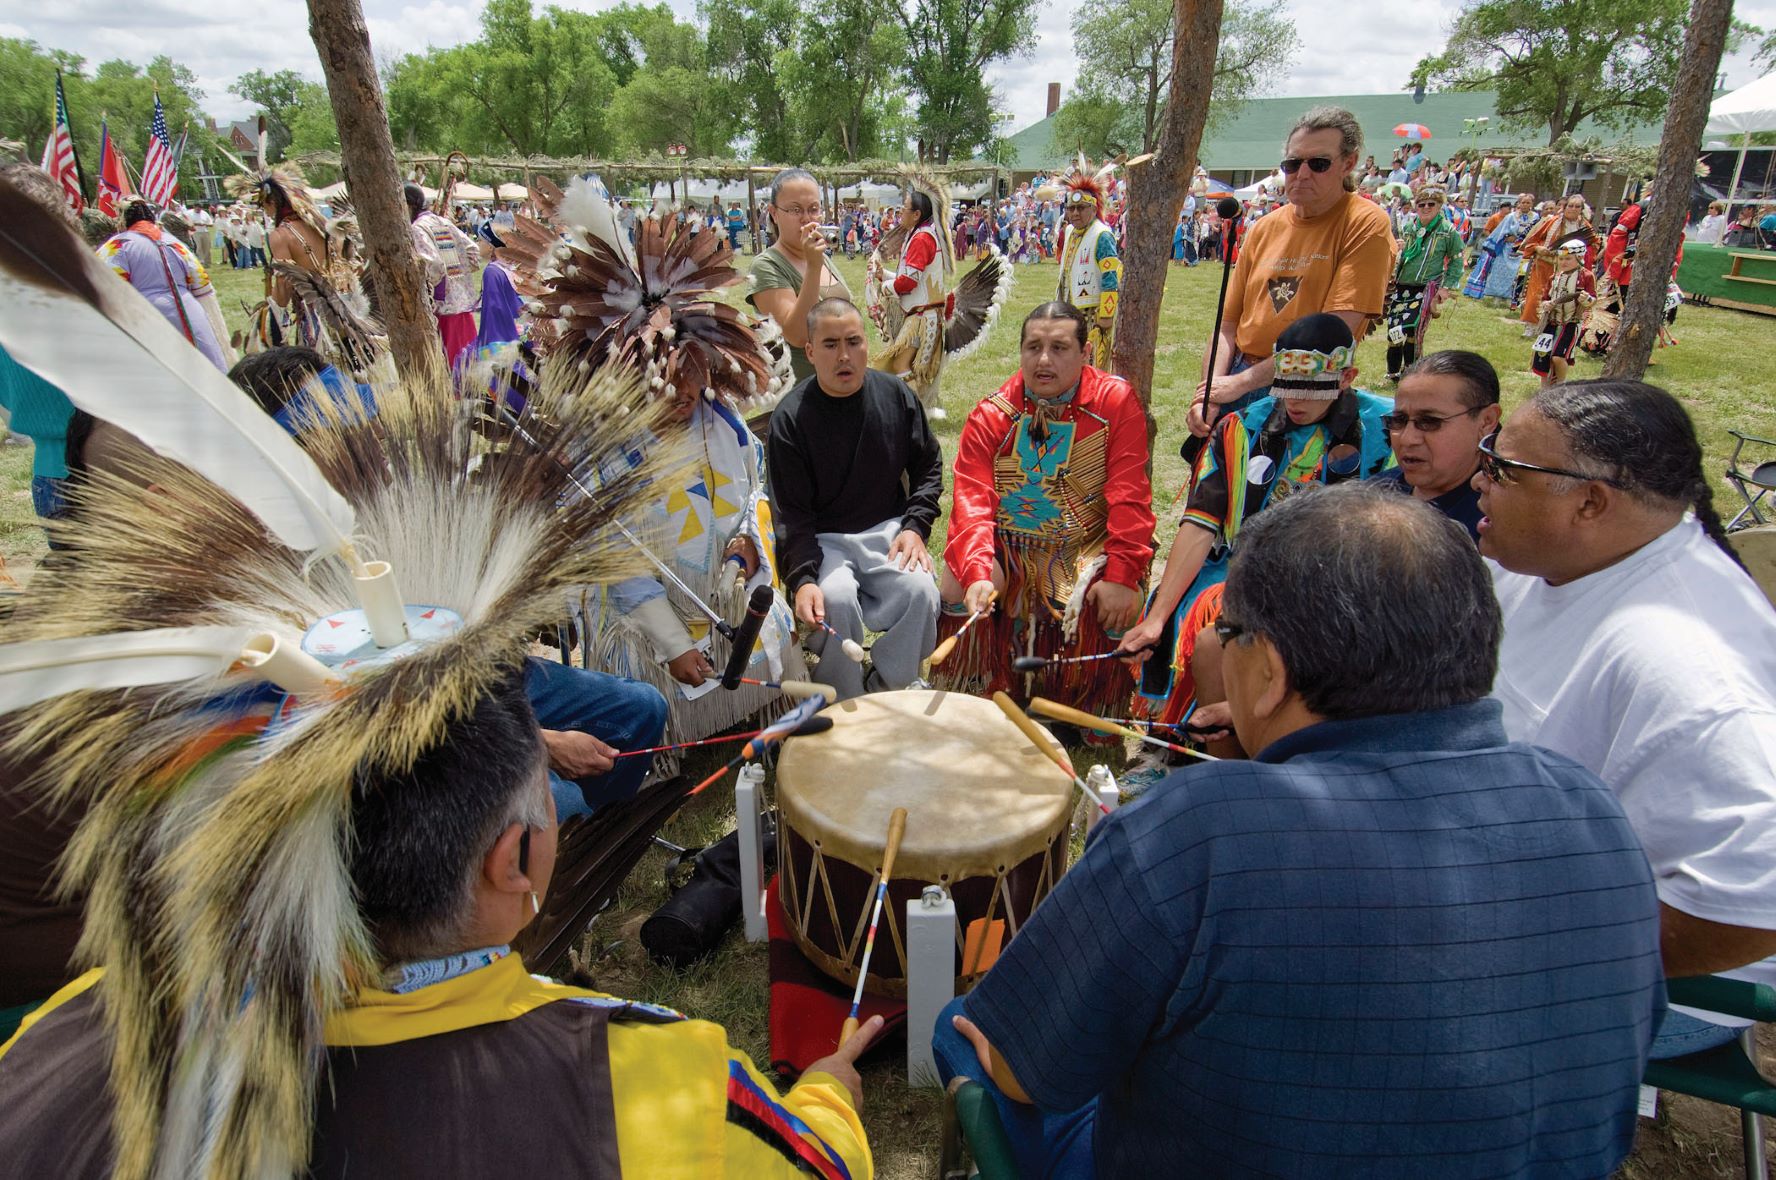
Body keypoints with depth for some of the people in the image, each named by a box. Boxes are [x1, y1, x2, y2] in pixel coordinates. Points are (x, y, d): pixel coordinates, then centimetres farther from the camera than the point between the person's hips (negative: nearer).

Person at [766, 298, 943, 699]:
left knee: (920, 591, -26)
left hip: (888, 530, 3)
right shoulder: (790, 417, -8)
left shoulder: (897, 395, 2)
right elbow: (791, 512, -10)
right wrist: (802, 578, -25)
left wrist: (915, 527, -2)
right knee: (835, 598, -31)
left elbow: (929, 466, 14)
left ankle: (886, 688, -3)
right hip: (823, 539, -2)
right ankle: (842, 708, -7)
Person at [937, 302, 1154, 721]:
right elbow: (972, 501, -15)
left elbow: (1129, 497, -13)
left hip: (1087, 549, -1)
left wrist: (1121, 576, -23)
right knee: (957, 586, -23)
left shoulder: (1117, 402, -7)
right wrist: (977, 573, -32)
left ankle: (1090, 719, 0)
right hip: (1009, 549, 1)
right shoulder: (990, 415, -5)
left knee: (1115, 603, -28)